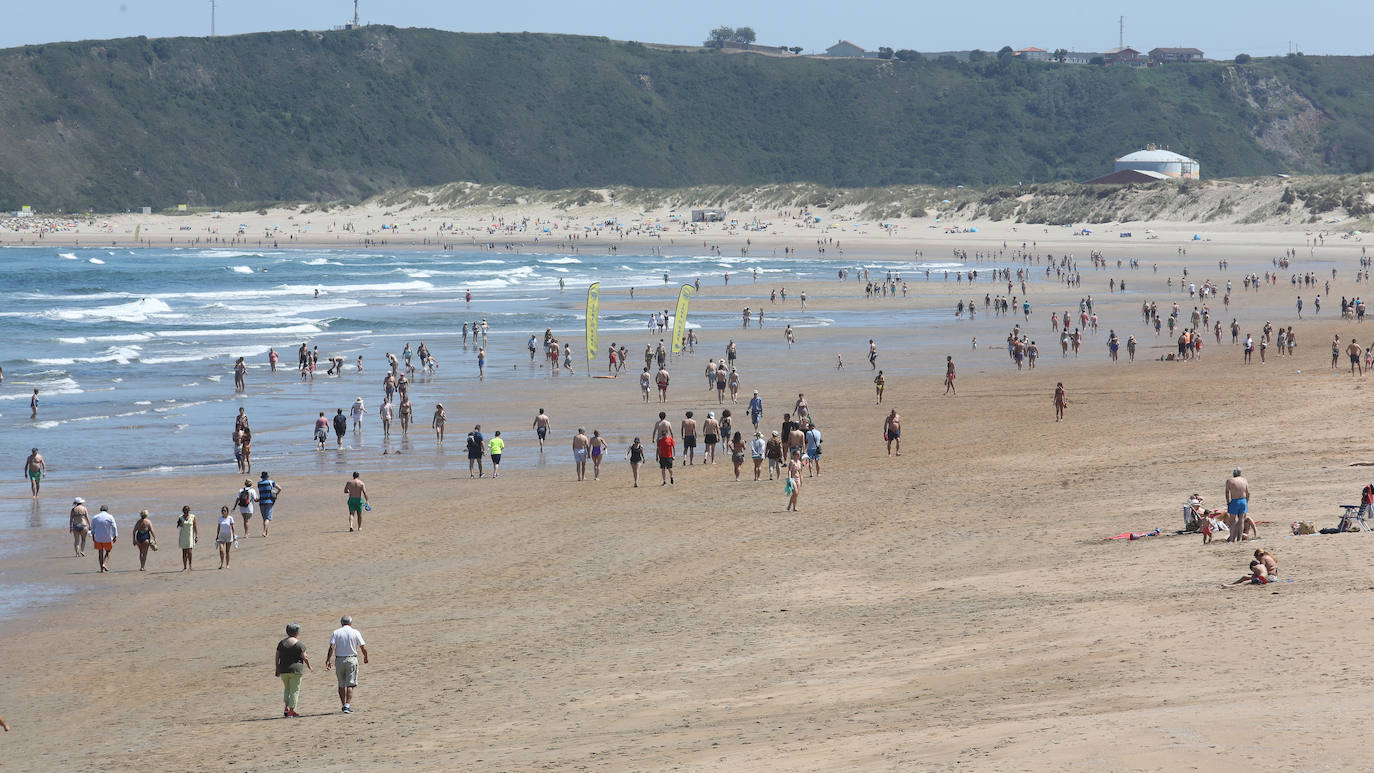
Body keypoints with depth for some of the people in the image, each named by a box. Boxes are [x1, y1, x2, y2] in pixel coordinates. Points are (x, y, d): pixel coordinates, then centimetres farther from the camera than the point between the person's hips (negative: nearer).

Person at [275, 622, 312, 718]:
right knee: (294, 690, 2)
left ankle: (286, 707, 9)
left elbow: (277, 657, 6)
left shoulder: (281, 643, 5)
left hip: (283, 670, 5)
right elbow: (305, 658, -7)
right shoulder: (299, 644, -10)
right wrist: (309, 667, 9)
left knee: (287, 688, 22)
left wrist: (277, 669, 15)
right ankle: (291, 710, 1)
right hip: (296, 670, -5)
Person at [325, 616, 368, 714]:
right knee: (350, 684, -2)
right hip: (351, 659, -2)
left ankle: (344, 705, 21)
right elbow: (363, 648, -1)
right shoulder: (355, 632, -1)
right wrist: (365, 657, 17)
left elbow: (331, 647, -10)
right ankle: (347, 705, -14)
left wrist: (328, 660, -12)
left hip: (339, 660, 2)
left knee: (341, 684, 14)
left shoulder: (336, 632, 2)